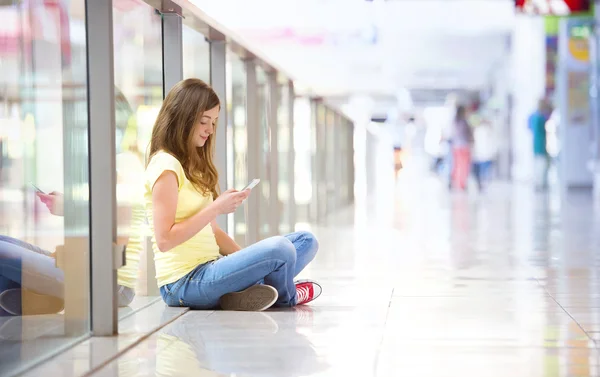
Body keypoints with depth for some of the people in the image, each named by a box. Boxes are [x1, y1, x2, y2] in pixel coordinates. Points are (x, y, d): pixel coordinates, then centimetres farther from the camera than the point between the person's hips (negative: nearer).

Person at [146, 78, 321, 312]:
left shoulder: (193, 166, 19)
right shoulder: (165, 166, -11)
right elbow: (164, 240, -19)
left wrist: (248, 259, 4)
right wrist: (216, 208, -17)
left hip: (208, 270, 10)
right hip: (183, 283, -10)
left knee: (306, 241, 4)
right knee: (278, 249, -27)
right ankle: (285, 297, 6)